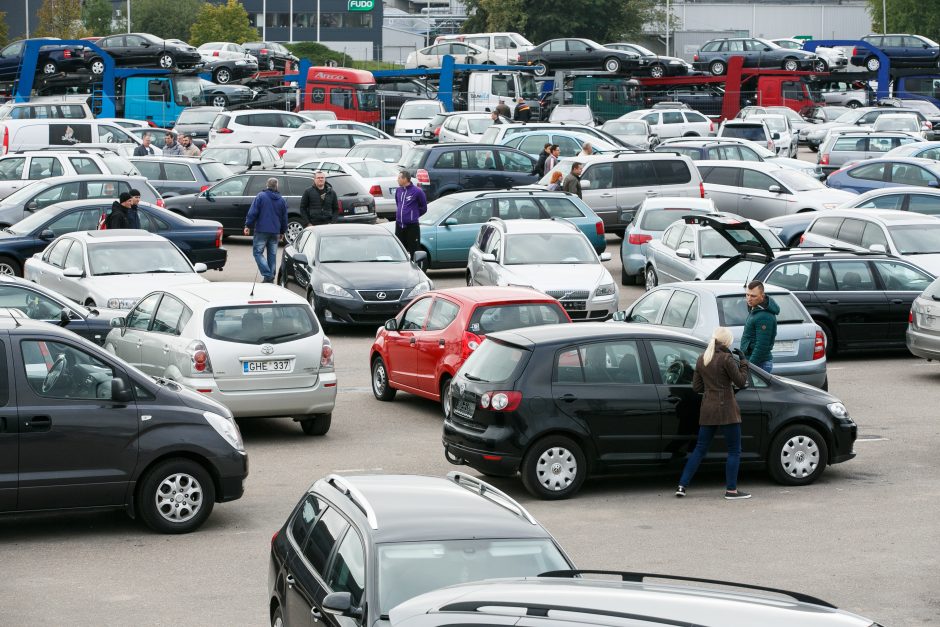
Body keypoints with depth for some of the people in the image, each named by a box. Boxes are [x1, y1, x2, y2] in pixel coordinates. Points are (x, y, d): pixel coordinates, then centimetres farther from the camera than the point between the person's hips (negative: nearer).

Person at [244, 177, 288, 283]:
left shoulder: (261, 196, -4)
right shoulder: (281, 200, 11)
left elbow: (252, 212, -10)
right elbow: (284, 218, 17)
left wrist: (248, 225, -3)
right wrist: (282, 232, 27)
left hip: (262, 230, -5)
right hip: (275, 232, 5)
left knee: (257, 252, -1)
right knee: (272, 255, 11)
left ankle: (268, 275, -15)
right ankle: (270, 278, 13)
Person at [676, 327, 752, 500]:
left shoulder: (702, 359, 8)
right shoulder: (726, 359, -13)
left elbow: (696, 387, 12)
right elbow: (741, 382, -8)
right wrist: (743, 362, 1)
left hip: (707, 409, 7)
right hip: (726, 409, -7)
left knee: (700, 448, 13)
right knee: (734, 450, 4)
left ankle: (682, 486, 9)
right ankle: (731, 490, 4)